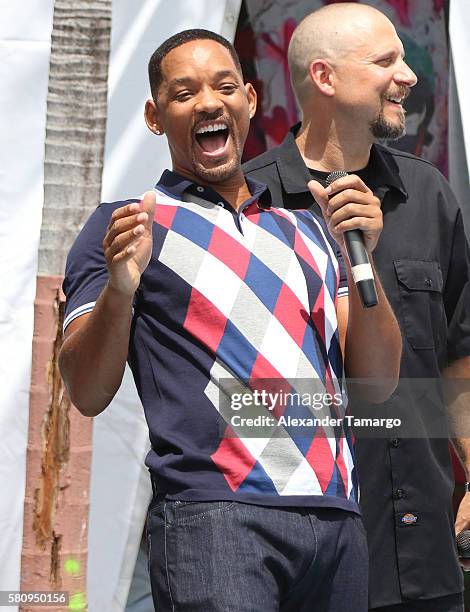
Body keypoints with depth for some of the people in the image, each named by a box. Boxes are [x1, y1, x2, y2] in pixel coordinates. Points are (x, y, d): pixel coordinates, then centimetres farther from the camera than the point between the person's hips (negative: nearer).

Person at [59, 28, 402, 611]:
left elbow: (377, 383, 13)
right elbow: (87, 393, -1)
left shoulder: (305, 230, 21)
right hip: (212, 515, -5)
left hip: (337, 519, 5)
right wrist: (119, 289, -18)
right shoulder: (124, 225, 8)